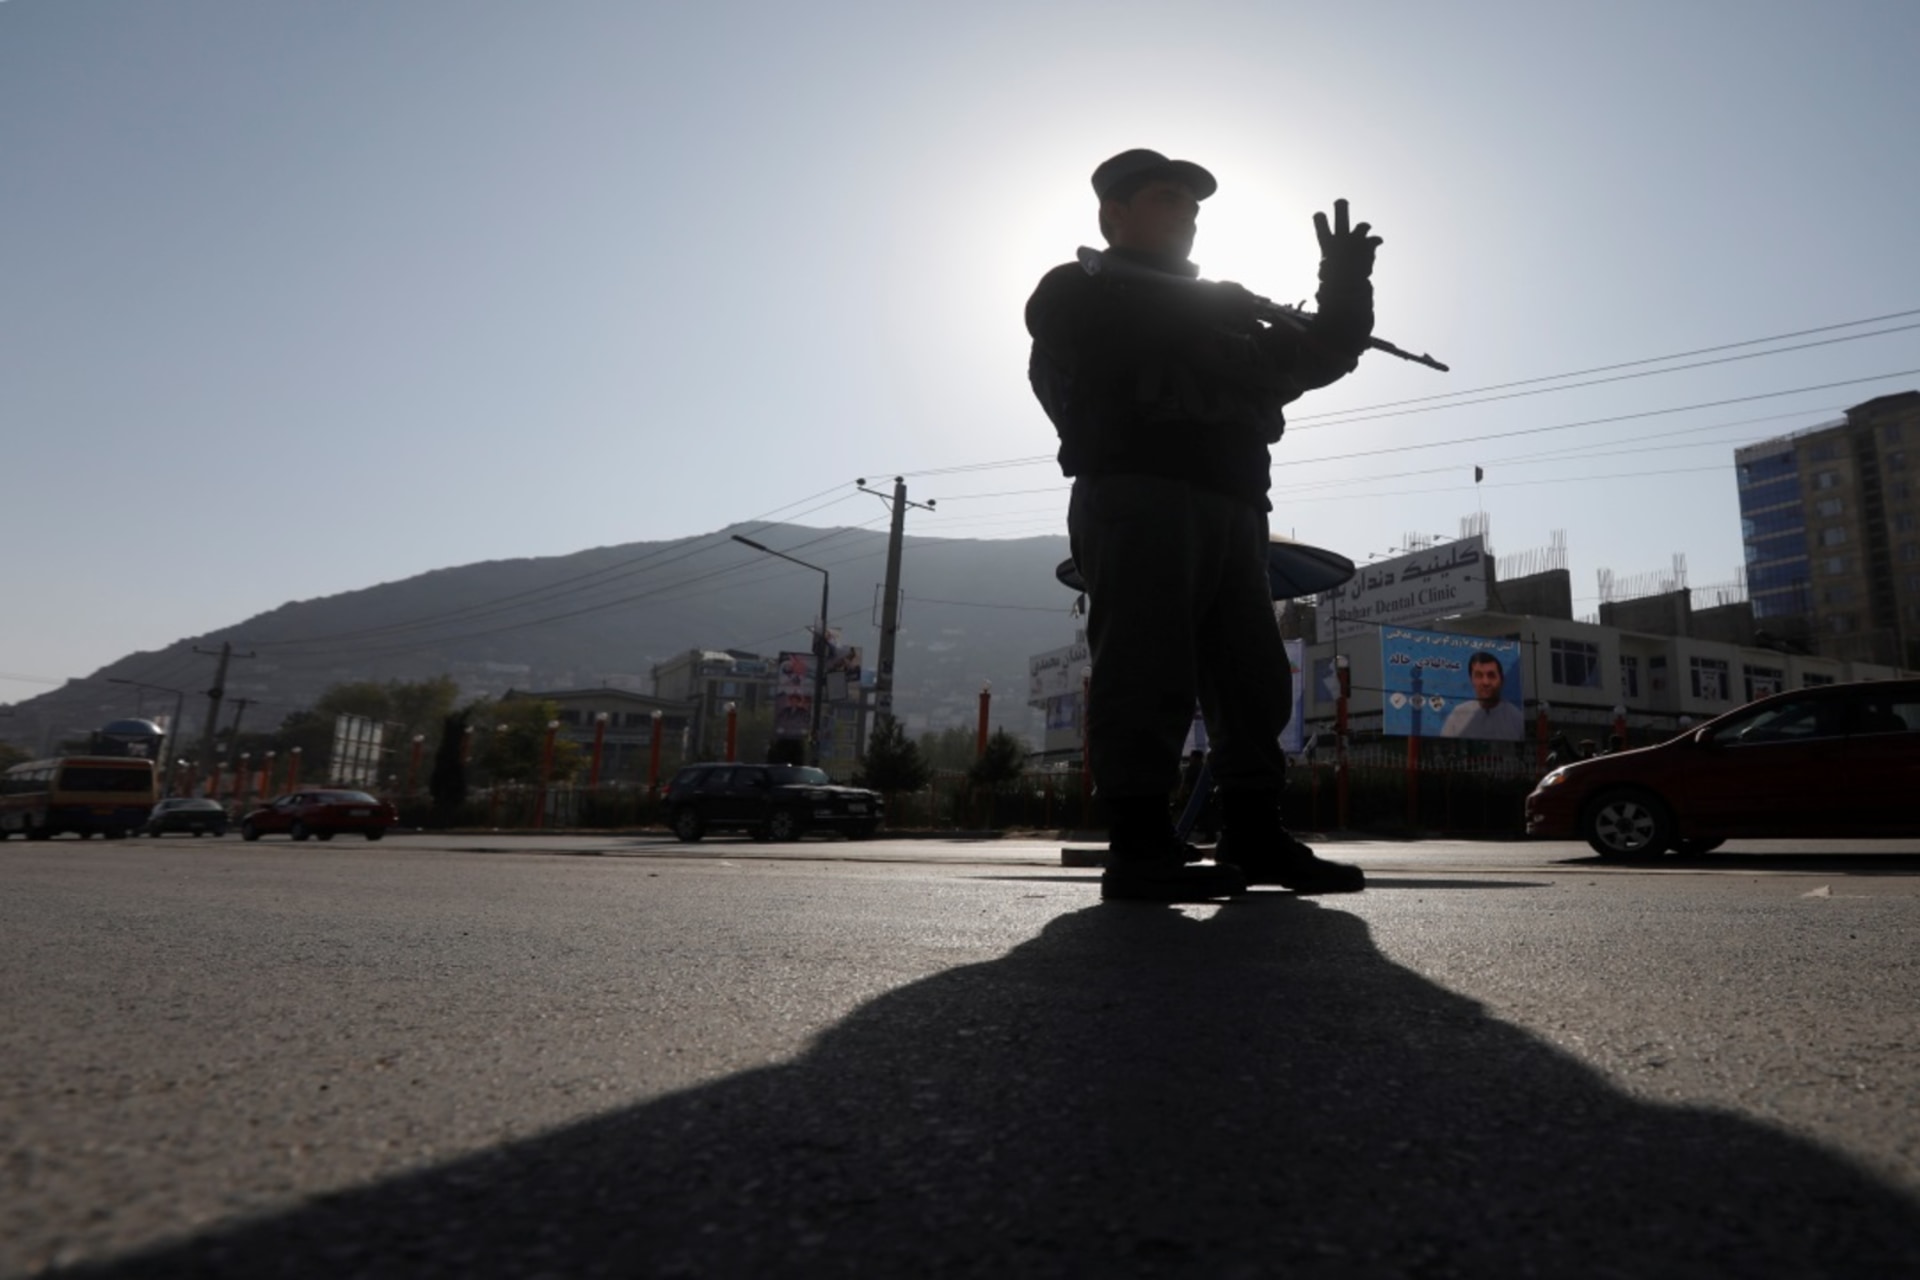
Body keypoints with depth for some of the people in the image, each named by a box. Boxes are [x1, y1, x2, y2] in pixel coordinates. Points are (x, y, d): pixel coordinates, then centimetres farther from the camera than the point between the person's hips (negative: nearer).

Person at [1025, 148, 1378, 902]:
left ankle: (1254, 836, 11)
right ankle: (1139, 847, -12)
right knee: (1147, 671, -14)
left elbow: (1319, 358, 27)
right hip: (1138, 494, -7)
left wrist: (1345, 288, 12)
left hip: (1229, 505, 8)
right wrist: (1227, 310, 0)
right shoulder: (1078, 290, 12)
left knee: (1252, 675, 4)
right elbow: (1134, 318, -11)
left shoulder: (1217, 316, 31)